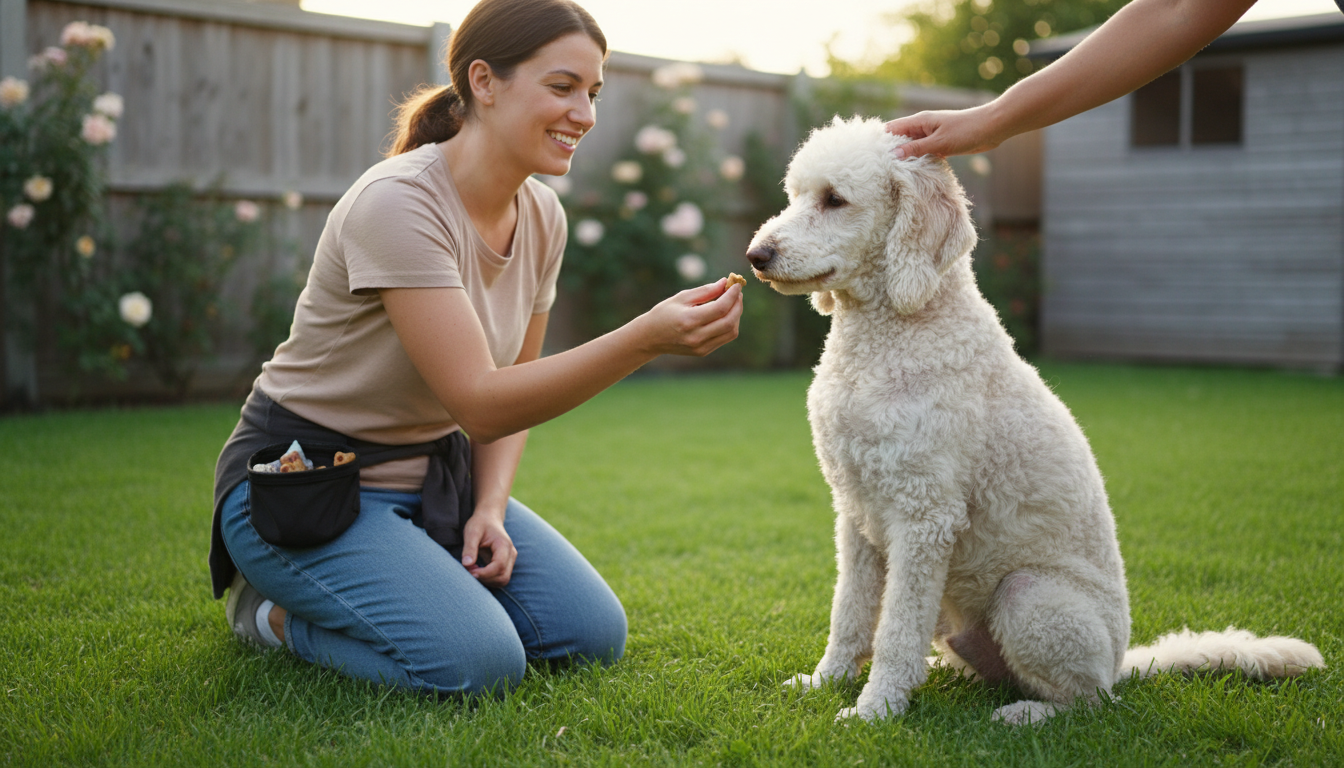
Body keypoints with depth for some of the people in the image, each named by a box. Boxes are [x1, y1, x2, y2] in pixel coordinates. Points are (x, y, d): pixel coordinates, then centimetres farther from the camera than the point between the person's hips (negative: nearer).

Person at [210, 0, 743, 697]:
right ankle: (276, 610, 1)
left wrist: (490, 507, -7)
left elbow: (515, 387, 10)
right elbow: (481, 403, -31)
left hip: (435, 475, 8)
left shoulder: (541, 217, -1)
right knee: (479, 663, -24)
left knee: (594, 635, -2)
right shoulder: (398, 202, -26)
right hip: (305, 481, -8)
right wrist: (646, 338, -40)